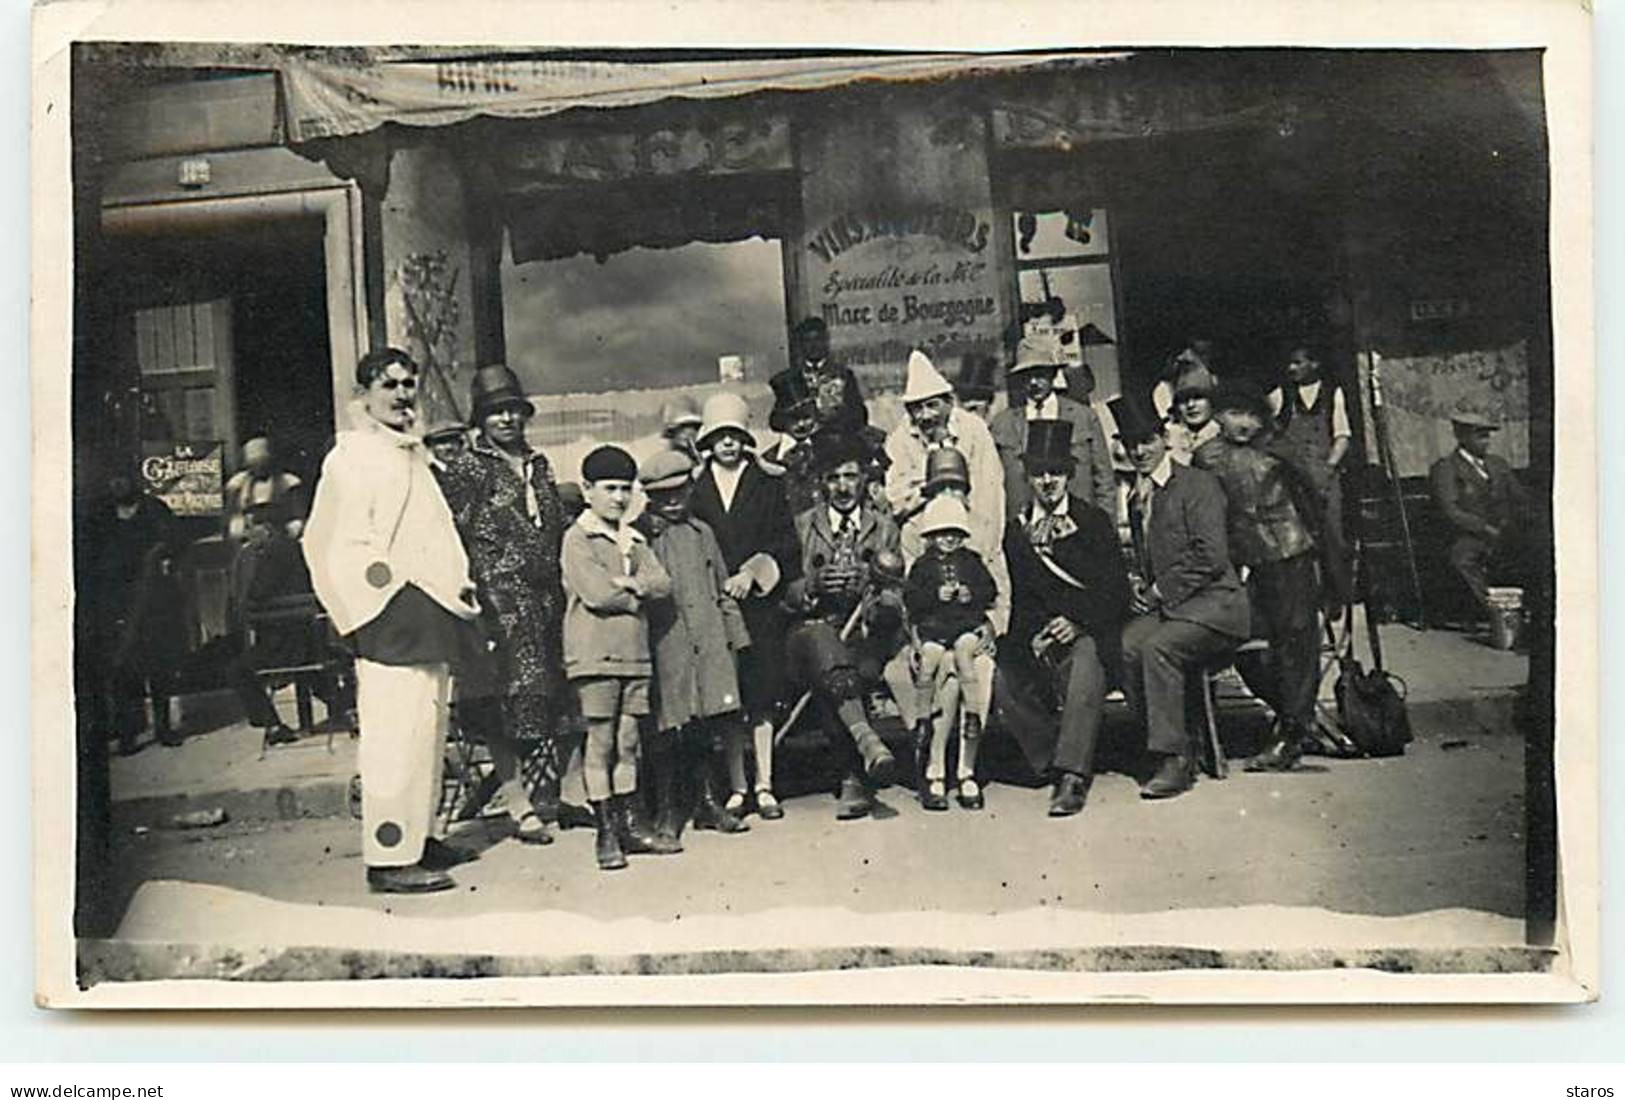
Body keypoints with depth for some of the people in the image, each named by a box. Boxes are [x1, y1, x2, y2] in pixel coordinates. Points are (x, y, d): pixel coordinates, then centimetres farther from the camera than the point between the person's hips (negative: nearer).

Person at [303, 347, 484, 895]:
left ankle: (415, 838, 22)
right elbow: (342, 548, -15)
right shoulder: (352, 458, -9)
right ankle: (390, 858, -7)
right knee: (395, 736, -10)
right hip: (391, 619, -9)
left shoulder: (412, 454, 19)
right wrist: (392, 582, -19)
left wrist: (457, 584, 16)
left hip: (429, 614, 9)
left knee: (427, 731, 13)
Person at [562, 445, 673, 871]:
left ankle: (631, 824, 16)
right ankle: (606, 832, 3)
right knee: (600, 742, -2)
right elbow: (596, 594, -16)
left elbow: (662, 583, 3)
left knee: (628, 741, 9)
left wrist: (629, 584, -13)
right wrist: (637, 597, -3)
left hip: (635, 652, 6)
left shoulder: (635, 540, 16)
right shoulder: (577, 538, -4)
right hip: (595, 655, -6)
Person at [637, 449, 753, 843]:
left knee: (706, 727, 9)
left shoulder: (701, 533, 15)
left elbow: (722, 590, 20)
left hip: (707, 645, 5)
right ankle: (666, 814, 5)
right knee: (667, 731, -4)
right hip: (663, 645, -5)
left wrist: (735, 637, 16)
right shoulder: (638, 536, -2)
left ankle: (707, 803, 22)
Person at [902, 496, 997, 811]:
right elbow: (910, 600, 3)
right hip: (932, 627, -1)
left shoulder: (971, 561, 20)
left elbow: (990, 591, 12)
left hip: (970, 624, 1)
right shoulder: (922, 565, 15)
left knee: (963, 650, -35)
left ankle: (972, 714, -28)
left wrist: (972, 595, -8)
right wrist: (937, 595, -11)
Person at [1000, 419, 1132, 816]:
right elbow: (1016, 597, 9)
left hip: (1089, 632, -3)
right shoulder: (1016, 529, 12)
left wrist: (1078, 623, -15)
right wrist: (1034, 634, -10)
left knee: (1086, 663, -36)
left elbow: (1115, 590, -1)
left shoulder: (1094, 521, 6)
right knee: (1001, 676, -25)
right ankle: (1053, 758, -13)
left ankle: (1072, 774, -40)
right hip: (1035, 640, 3)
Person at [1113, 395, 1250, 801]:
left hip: (1214, 603, -6)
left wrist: (1161, 590, -12)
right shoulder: (1136, 498, 19)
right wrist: (1138, 583, 5)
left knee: (1157, 647, -32)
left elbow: (1212, 556, -14)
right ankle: (1181, 745, -12)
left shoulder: (1198, 484, -5)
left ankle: (1175, 759, -23)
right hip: (1164, 606, 7)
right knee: (1124, 647, -23)